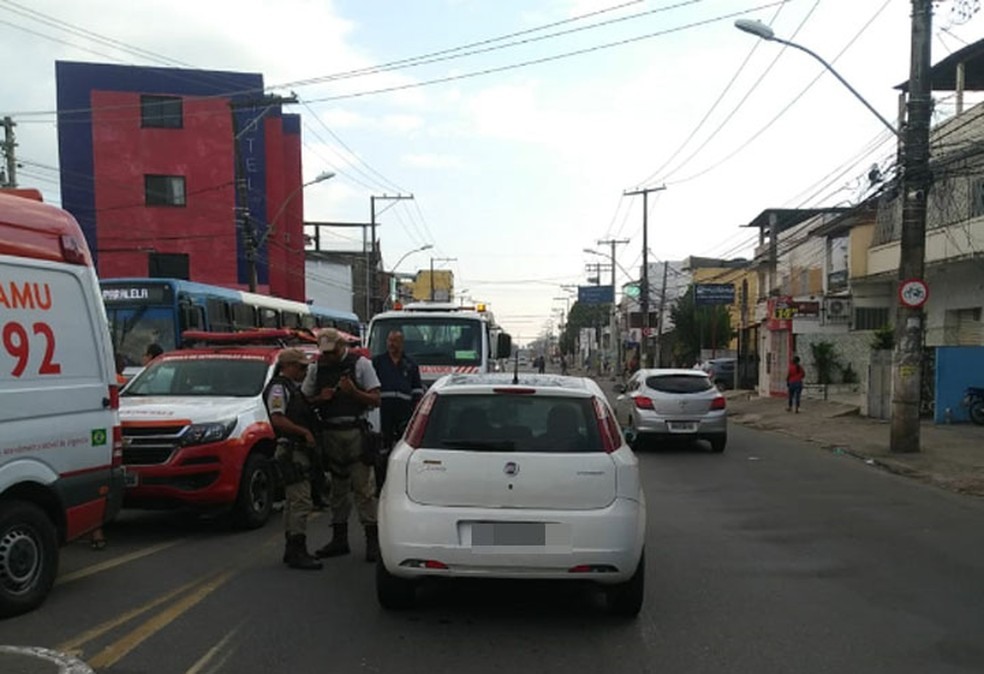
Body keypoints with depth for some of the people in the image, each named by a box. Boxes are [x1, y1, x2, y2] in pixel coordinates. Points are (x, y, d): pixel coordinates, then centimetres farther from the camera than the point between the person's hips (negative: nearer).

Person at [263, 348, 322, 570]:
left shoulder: (293, 388, 20)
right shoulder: (278, 388, -9)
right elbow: (278, 420, -21)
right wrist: (305, 432, -19)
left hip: (301, 450, 11)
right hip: (291, 450, -11)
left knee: (293, 502, 15)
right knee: (301, 501, -13)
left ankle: (292, 550, 23)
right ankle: (297, 552, -11)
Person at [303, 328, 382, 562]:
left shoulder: (361, 364, 1)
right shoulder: (316, 369, 12)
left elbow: (376, 400, -3)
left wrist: (353, 392, -18)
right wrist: (321, 398, -6)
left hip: (355, 432, -4)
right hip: (329, 434, 4)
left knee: (363, 486, -6)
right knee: (337, 487, 11)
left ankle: (372, 539, -2)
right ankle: (339, 539, 20)